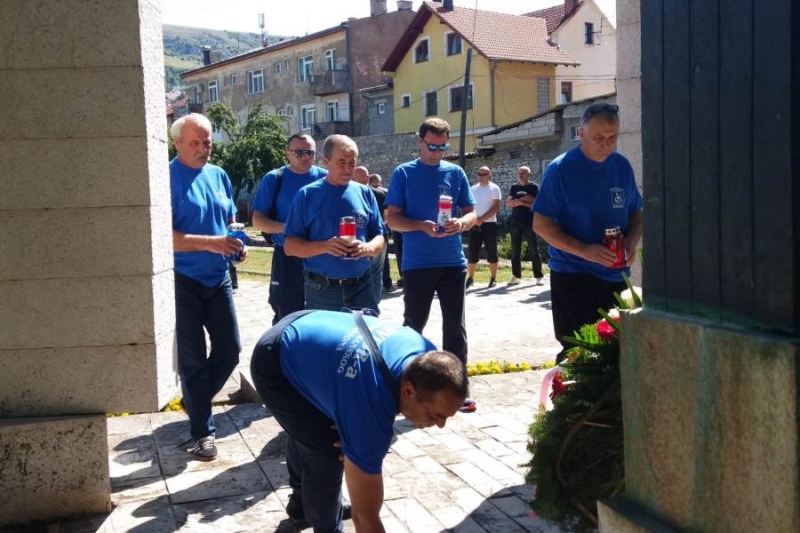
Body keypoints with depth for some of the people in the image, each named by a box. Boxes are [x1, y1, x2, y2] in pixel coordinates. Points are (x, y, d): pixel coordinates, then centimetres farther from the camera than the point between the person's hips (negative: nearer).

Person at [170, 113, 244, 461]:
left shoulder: (219, 175, 9)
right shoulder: (169, 178, -11)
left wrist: (237, 244, -3)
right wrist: (209, 243, -28)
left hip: (218, 279, 6)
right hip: (182, 282, -6)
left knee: (230, 350, 9)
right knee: (192, 358, 2)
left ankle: (195, 402, 34)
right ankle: (202, 432, 15)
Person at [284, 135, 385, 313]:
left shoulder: (364, 193, 7)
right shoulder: (307, 195, -2)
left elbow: (379, 239, 9)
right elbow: (290, 246, -4)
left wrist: (367, 248, -14)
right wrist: (324, 246, -21)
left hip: (361, 287, 2)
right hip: (321, 291, -2)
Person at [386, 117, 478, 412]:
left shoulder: (456, 172, 6)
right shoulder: (404, 173, -1)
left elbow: (471, 212, 8)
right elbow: (392, 218, -4)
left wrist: (461, 223, -16)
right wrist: (422, 226, -21)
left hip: (453, 262, 2)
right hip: (417, 264, -2)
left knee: (455, 326, 6)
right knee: (413, 325, 8)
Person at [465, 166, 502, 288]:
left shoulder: (494, 188, -2)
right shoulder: (473, 189, 11)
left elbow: (496, 207, -9)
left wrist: (482, 219, -16)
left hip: (489, 224, -3)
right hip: (475, 224, 4)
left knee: (491, 253, 1)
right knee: (472, 252, 2)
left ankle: (493, 279, 9)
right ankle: (470, 278, 8)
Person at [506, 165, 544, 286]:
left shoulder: (533, 187, 1)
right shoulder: (514, 187, 12)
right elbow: (508, 204, 5)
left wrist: (520, 202, -15)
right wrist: (522, 199, -10)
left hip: (529, 222, -4)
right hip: (516, 222, 4)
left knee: (534, 250, -3)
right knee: (515, 250, 4)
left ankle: (539, 276, 1)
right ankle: (516, 276, 9)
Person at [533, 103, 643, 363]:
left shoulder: (622, 166, 7)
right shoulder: (560, 169, -8)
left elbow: (636, 213, 16)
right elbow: (541, 224, -10)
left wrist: (632, 240, -7)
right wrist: (584, 250, -22)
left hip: (616, 276, 5)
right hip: (572, 276, -5)